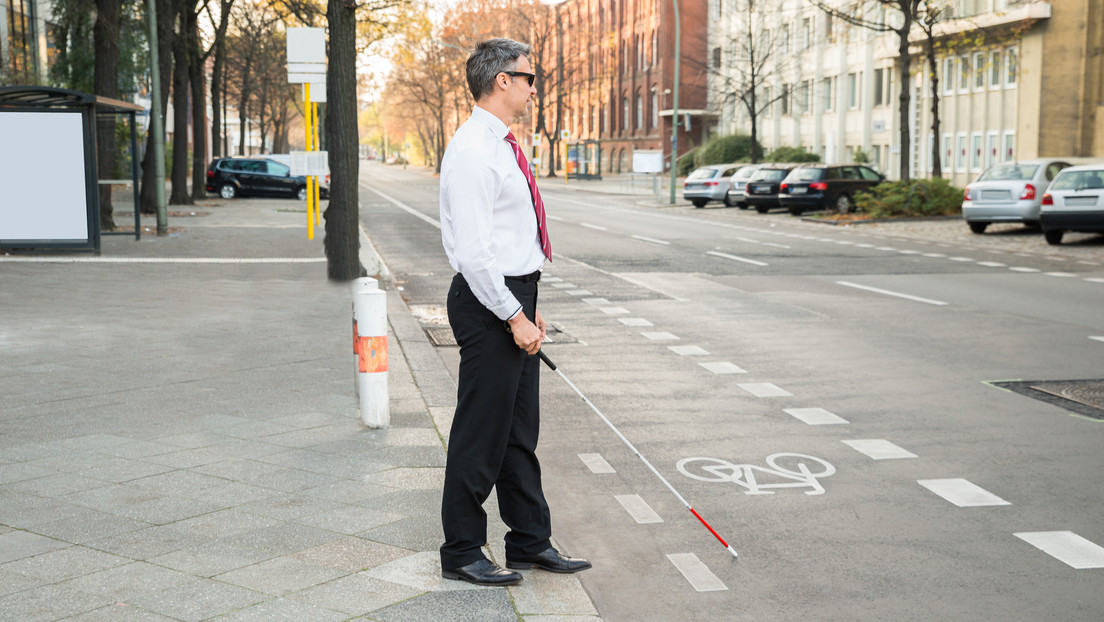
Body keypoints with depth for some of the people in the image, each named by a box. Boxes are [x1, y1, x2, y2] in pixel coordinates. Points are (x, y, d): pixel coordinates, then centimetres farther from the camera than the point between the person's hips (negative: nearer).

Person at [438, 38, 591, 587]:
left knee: (520, 430, 15)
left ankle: (530, 542, 26)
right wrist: (513, 315, -20)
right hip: (489, 303, -10)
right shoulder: (472, 151, -17)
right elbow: (473, 252, -22)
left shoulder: (501, 146, 15)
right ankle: (461, 554, 12)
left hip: (513, 299, 10)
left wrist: (527, 305, 17)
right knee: (480, 433, -1)